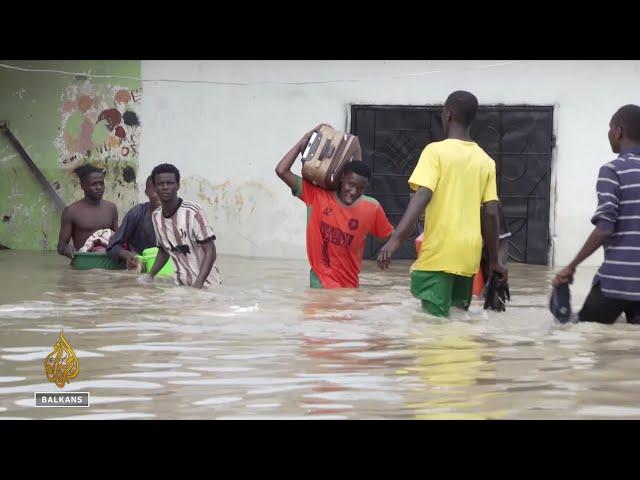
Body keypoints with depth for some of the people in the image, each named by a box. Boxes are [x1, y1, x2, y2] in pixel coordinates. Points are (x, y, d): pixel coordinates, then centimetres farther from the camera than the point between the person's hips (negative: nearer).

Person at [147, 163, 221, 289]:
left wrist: (198, 284, -27)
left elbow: (210, 252, -16)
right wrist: (150, 275, 4)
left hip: (205, 285, -5)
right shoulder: (156, 216, 2)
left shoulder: (192, 212, -17)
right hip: (180, 285, 5)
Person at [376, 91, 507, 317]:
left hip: (438, 254, -5)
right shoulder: (486, 161, 10)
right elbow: (491, 213, 7)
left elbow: (423, 196, -18)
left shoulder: (436, 151, -4)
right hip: (468, 256, 5)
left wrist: (395, 239, -26)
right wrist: (494, 260, 15)